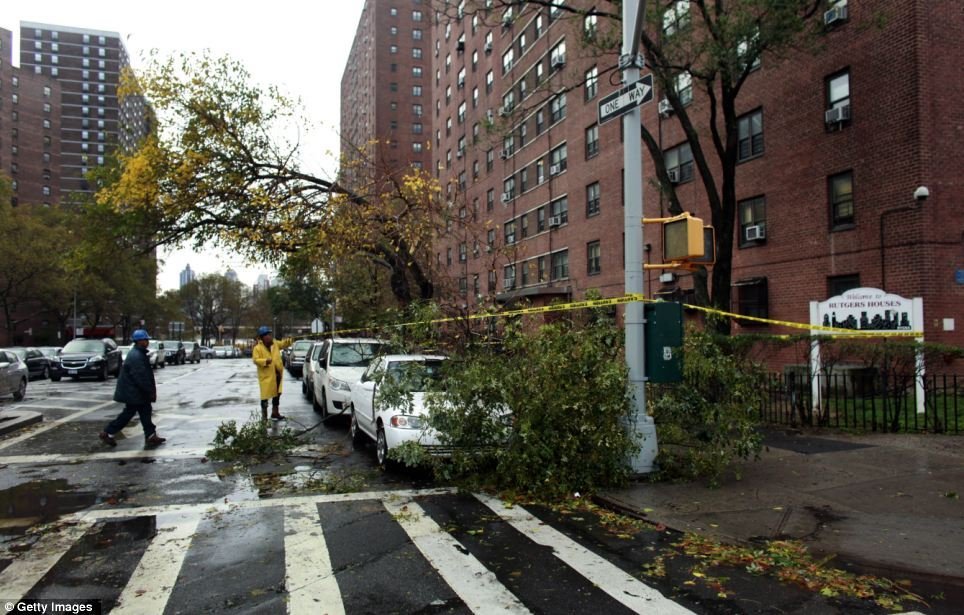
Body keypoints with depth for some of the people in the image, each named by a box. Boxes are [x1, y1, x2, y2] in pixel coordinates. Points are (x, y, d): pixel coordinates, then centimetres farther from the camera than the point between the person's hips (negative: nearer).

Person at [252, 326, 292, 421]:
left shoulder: (275, 343, 6)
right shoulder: (257, 348, -12)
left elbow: (283, 344, 17)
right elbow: (255, 360, -17)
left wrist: (288, 341, -3)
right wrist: (265, 361, -30)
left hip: (277, 375, 7)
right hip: (266, 376, -7)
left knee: (277, 394, 17)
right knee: (265, 396, -2)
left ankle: (275, 413, 30)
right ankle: (264, 416, 8)